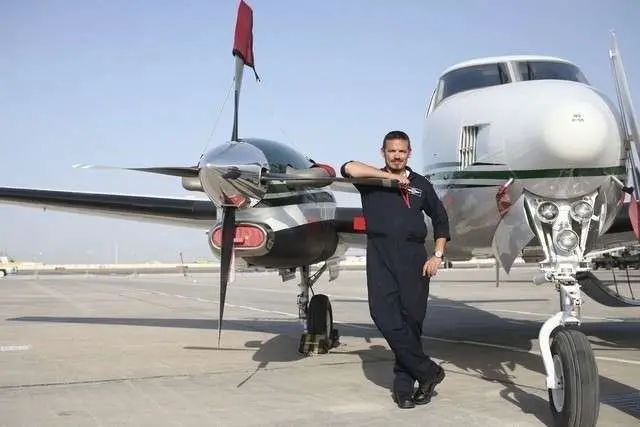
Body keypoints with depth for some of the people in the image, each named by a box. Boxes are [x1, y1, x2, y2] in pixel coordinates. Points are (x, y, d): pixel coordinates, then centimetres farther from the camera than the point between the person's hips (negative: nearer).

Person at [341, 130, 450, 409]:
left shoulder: (421, 184, 16)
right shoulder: (372, 180, 11)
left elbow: (440, 219, 21)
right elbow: (349, 168, -10)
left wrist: (438, 255, 9)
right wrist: (390, 177, -9)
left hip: (413, 255, 1)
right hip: (380, 255, -1)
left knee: (411, 319, -1)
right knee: (384, 315, -12)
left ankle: (404, 384, 11)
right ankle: (428, 372, -1)